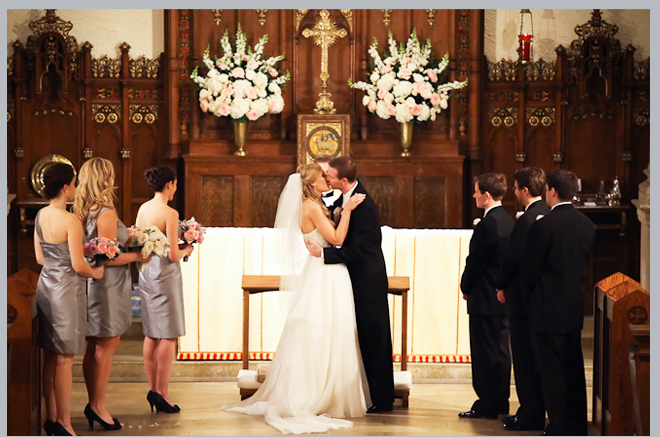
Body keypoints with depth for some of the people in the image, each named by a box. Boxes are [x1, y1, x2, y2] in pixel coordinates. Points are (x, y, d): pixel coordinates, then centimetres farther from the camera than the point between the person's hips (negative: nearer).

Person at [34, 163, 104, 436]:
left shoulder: (40, 216, 5)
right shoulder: (71, 221, -18)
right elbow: (78, 265, -17)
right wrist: (96, 272, 1)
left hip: (45, 285, 8)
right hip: (66, 288, -8)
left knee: (50, 357, 14)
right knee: (65, 360, -2)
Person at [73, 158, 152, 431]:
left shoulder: (85, 211, 7)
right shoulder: (106, 214, -20)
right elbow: (108, 257, -22)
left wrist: (125, 237, 18)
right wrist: (137, 256, -10)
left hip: (91, 283, 9)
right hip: (108, 286, -9)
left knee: (94, 348, 15)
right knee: (105, 348, 0)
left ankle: (93, 403, 23)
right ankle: (98, 407, 6)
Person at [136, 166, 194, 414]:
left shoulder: (143, 209, 5)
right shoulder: (170, 213, -17)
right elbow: (173, 255, -17)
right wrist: (186, 250, 3)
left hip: (146, 272, 8)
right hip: (165, 275, -8)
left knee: (151, 335, 13)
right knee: (168, 336, -1)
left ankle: (152, 388, 17)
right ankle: (162, 393, -1)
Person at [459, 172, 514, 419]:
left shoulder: (487, 225, -19)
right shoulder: (508, 221, 8)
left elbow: (475, 261, -15)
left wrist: (466, 288, 0)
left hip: (485, 298, -9)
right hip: (504, 296, 9)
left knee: (485, 352, -2)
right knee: (501, 350, 13)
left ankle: (487, 405, 3)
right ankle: (501, 403, 20)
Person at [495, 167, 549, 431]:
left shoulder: (526, 220, -20)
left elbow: (513, 258, -19)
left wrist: (502, 286, -2)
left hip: (523, 299, -8)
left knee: (525, 359, 0)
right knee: (539, 357, 15)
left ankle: (530, 416, 4)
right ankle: (540, 409, 23)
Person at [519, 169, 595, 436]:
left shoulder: (544, 225, -17)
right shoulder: (587, 225, 3)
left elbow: (530, 268, -12)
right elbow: (588, 262, 11)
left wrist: (527, 294, 6)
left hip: (548, 309, -7)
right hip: (576, 308, 7)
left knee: (552, 371, 1)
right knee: (573, 369, 15)